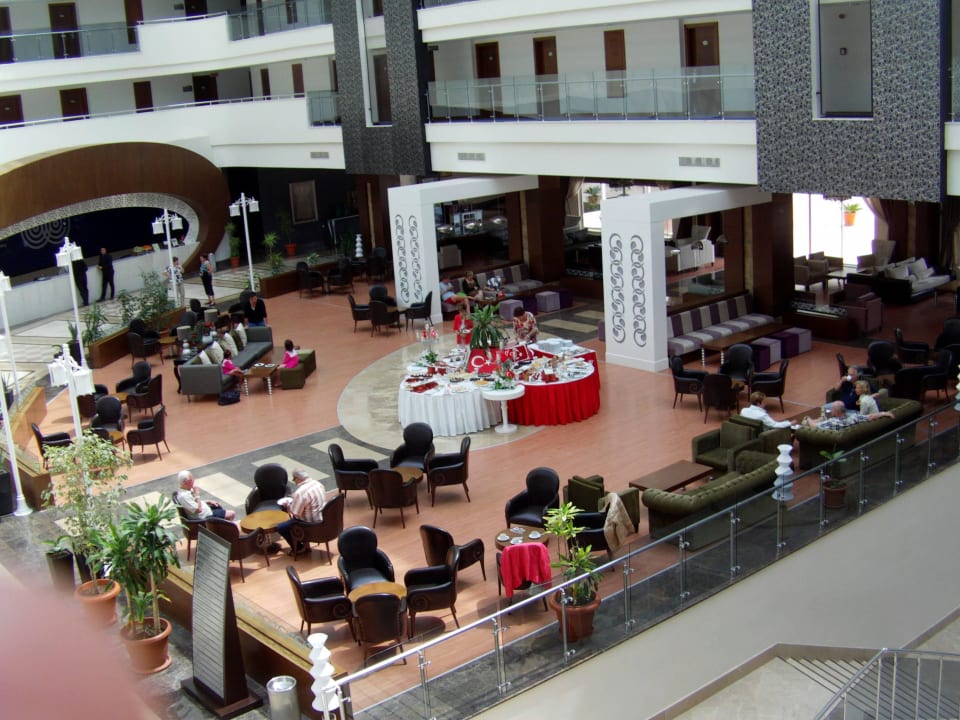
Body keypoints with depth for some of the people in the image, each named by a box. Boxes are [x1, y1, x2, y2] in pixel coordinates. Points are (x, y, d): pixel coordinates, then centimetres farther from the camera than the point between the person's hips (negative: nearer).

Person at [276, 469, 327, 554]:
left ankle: (298, 548, 17)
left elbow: (295, 513, -22)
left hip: (313, 525, -9)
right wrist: (294, 501, 13)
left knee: (280, 527, 1)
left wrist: (288, 503, -3)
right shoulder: (318, 483, -2)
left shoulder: (300, 492, -28)